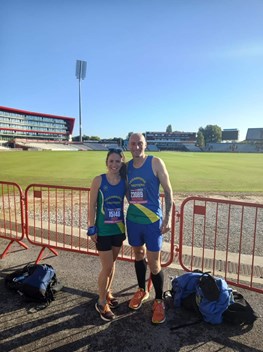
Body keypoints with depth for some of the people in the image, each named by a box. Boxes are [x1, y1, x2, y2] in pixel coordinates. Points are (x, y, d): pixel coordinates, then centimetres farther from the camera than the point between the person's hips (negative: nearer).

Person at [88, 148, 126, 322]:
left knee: (112, 263, 19)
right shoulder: (99, 180, -12)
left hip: (119, 229, 4)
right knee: (107, 267, 3)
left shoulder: (124, 181, -3)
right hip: (103, 230, -4)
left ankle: (107, 293, 42)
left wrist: (126, 226, 3)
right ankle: (101, 303, 25)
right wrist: (92, 228, -9)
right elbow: (92, 205, -8)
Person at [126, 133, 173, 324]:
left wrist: (168, 217, -11)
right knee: (139, 255, 20)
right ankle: (142, 291, 42)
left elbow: (168, 190, -7)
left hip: (152, 220, -4)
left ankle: (159, 301, 25)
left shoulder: (155, 162, -9)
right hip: (133, 220, 5)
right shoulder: (127, 166, 4)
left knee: (154, 263, 2)